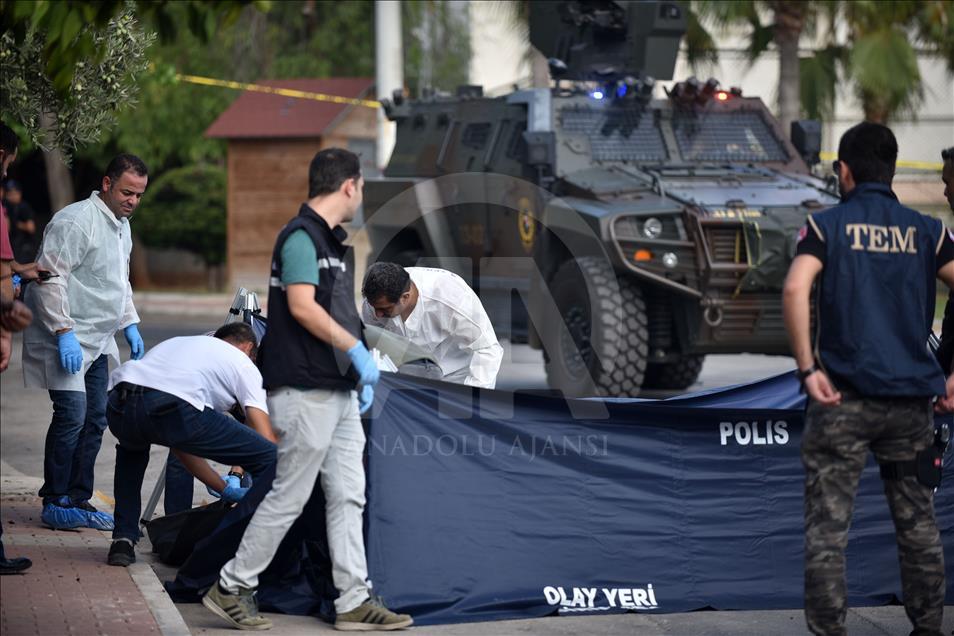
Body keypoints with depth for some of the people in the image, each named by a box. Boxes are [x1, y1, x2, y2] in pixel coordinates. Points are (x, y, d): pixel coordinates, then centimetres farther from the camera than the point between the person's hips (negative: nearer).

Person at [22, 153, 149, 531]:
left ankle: (78, 500, 15)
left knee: (95, 419, 8)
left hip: (97, 341, 9)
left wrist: (129, 325, 20)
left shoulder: (121, 226, 15)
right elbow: (50, 278, -20)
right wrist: (65, 333, -23)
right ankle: (56, 504, -4)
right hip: (66, 340, -9)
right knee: (72, 417, -12)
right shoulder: (76, 222, -16)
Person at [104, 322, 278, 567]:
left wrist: (224, 489, 49)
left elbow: (179, 444, 44)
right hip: (175, 409, -6)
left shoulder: (178, 344, 44)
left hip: (119, 406, 6)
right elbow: (266, 439, 16)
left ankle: (123, 541, 31)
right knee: (270, 458, 8)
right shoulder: (244, 364, 28)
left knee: (132, 450, 43)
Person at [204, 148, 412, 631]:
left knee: (348, 496, 7)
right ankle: (231, 587, 6)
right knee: (289, 496, -4)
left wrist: (360, 373, 18)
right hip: (305, 388, -10)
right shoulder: (301, 236, -13)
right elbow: (302, 306, -22)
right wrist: (357, 350, -18)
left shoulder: (333, 240, 18)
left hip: (338, 389, 10)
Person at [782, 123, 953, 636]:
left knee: (826, 529, 1)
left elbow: (794, 290, -17)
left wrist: (807, 367, -13)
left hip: (844, 396, -3)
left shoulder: (827, 224, 0)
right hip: (912, 398, 3)